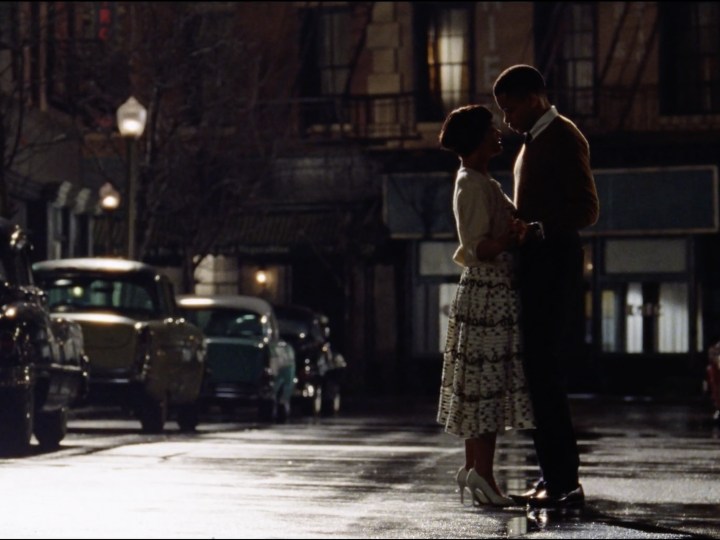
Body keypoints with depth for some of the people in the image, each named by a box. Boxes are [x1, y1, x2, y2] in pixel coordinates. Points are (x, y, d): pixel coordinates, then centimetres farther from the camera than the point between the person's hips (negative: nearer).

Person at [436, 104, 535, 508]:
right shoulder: (474, 185, -14)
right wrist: (511, 237, -35)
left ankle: (474, 469, 12)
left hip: (492, 294, 10)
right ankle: (482, 475, -12)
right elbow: (479, 249, -21)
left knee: (480, 385, 10)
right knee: (488, 383, -11)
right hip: (488, 293, -10)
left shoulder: (478, 182, 18)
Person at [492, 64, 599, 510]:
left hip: (554, 265, -10)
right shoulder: (534, 142, 20)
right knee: (540, 375, 9)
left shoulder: (563, 138, -11)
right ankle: (554, 477, 13)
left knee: (546, 374, -12)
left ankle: (564, 482, -11)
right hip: (535, 266, 10)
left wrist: (531, 230, -23)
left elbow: (586, 209, -18)